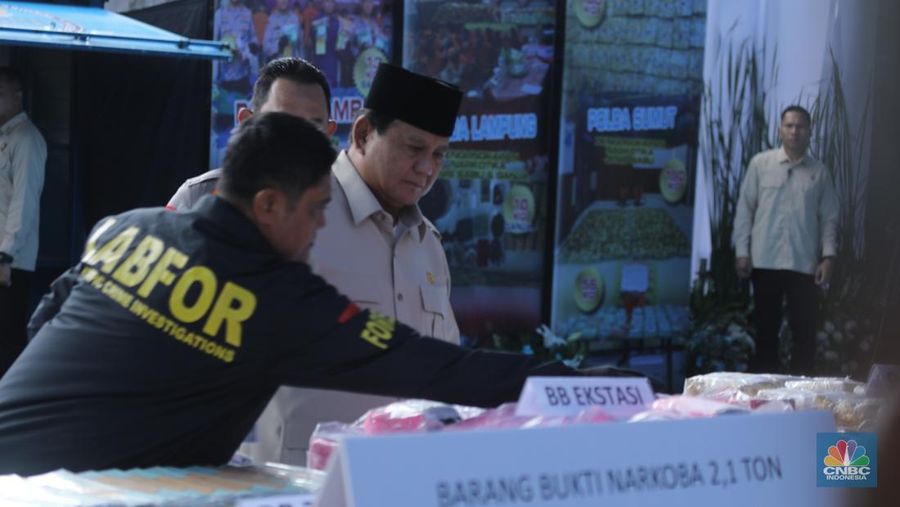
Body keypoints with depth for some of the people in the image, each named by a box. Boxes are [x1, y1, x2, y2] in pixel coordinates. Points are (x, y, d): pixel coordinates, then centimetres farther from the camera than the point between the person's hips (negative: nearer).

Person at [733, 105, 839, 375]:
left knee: (805, 332, 1)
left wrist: (828, 256, -4)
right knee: (766, 328, 6)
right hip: (765, 261, -1)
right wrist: (742, 251, -3)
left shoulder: (819, 172, 7)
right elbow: (745, 208, 3)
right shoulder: (760, 164, 4)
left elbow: (829, 217, 6)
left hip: (804, 263, 1)